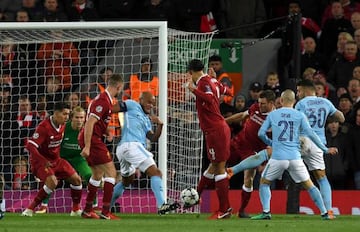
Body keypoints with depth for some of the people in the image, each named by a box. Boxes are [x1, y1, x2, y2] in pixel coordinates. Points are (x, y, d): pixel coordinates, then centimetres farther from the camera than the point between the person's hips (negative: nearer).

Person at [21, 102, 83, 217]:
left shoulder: (62, 125, 0)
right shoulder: (44, 127, -25)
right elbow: (30, 146, -29)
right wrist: (43, 161, -31)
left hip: (56, 159, 8)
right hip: (40, 161, -8)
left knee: (76, 179, 2)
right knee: (52, 182, -31)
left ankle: (76, 209, 22)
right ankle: (30, 209, -20)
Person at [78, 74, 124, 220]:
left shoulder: (103, 99, 15)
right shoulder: (104, 101, -16)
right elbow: (90, 123, -23)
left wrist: (106, 132, 11)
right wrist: (87, 146, -26)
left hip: (89, 139, 10)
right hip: (92, 140, -10)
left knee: (98, 174, 21)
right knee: (111, 172, -10)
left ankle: (87, 210, 27)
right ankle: (105, 213, -15)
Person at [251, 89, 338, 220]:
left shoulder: (272, 115, 7)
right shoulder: (299, 115, 5)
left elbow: (261, 133, 6)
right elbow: (310, 134, -1)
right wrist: (325, 149, 6)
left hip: (278, 157, -1)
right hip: (295, 157, 1)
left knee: (264, 182, 17)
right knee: (309, 185, 11)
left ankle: (266, 212, 2)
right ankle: (324, 213, 6)